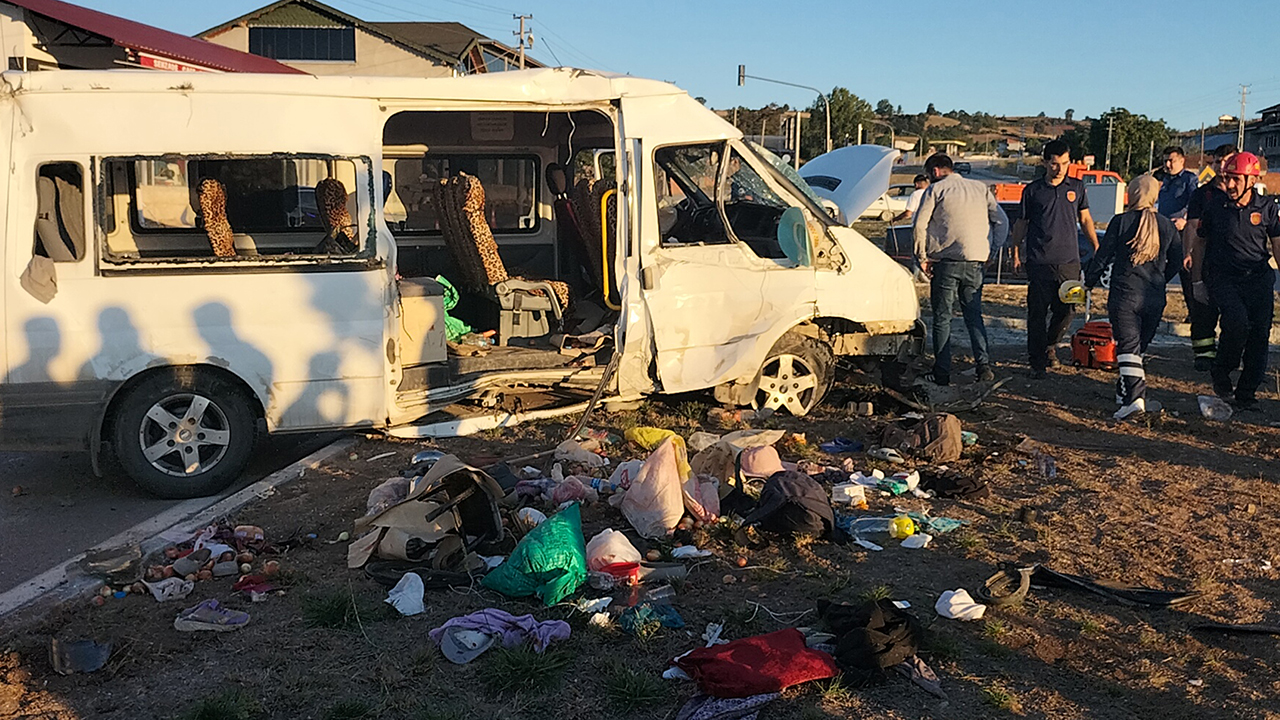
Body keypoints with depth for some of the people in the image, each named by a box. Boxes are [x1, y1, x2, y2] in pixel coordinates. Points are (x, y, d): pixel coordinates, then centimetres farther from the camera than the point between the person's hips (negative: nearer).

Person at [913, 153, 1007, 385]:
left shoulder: (936, 190, 1)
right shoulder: (980, 188, 14)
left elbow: (920, 225, -8)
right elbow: (1001, 220, 12)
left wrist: (922, 257, 0)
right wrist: (991, 252, 16)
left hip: (946, 261, -4)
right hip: (975, 261, 4)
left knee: (942, 317, 4)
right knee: (974, 315, 13)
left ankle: (942, 373, 3)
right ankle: (983, 364, -3)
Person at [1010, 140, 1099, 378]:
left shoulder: (1077, 187, 10)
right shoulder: (1032, 190, 3)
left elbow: (1085, 219, 18)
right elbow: (1022, 223, 11)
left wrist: (1097, 248, 13)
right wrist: (1016, 253, 7)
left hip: (1069, 261, 2)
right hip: (1039, 262, -2)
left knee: (1065, 310, 3)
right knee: (1037, 313, -3)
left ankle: (1051, 345, 31)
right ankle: (1037, 362, 5)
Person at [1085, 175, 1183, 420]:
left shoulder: (1121, 221, -7)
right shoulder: (1167, 226, 4)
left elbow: (1103, 256, -5)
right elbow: (1176, 261, 12)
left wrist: (1089, 282, 7)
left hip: (1124, 295, -4)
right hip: (1155, 298, 4)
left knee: (1128, 346, -6)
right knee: (1140, 346, 16)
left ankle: (1135, 397, -19)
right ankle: (1124, 391, 26)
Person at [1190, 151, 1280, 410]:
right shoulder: (1214, 205, 2)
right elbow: (1200, 243, 10)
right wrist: (1197, 282, 11)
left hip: (1258, 279, 2)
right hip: (1222, 278, -2)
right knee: (1238, 322, -26)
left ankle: (1246, 393, 11)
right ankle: (1220, 373, -2)